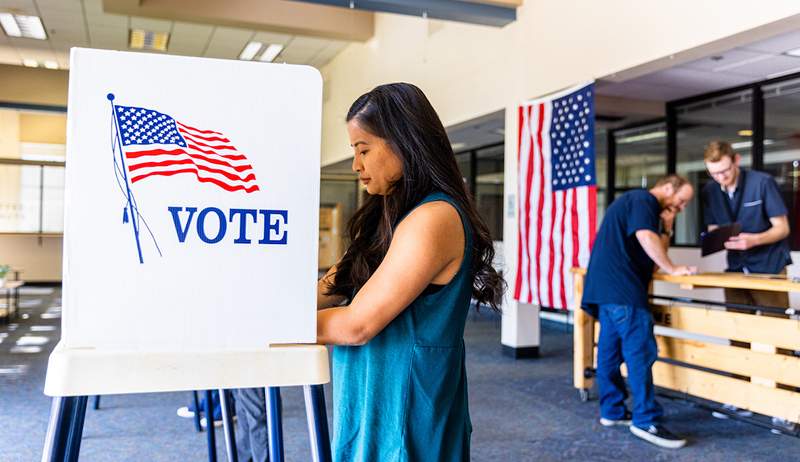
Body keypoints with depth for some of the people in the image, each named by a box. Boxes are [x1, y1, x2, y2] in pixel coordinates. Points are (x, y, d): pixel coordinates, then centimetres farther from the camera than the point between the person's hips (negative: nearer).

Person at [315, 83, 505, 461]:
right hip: (371, 406, 8)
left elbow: (357, 324, -21)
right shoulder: (390, 216, 10)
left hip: (404, 416, -8)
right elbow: (333, 289, 8)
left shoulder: (433, 218, -20)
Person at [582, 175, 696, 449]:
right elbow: (646, 237, -22)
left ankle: (612, 411, 20)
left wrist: (667, 228, 11)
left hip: (607, 287, 11)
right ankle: (646, 421, -10)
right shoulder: (643, 200, -5)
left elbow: (656, 251, 24)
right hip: (623, 289, -11)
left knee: (611, 349, 13)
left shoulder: (637, 202, 26)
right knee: (641, 351, -11)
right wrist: (672, 269, -12)